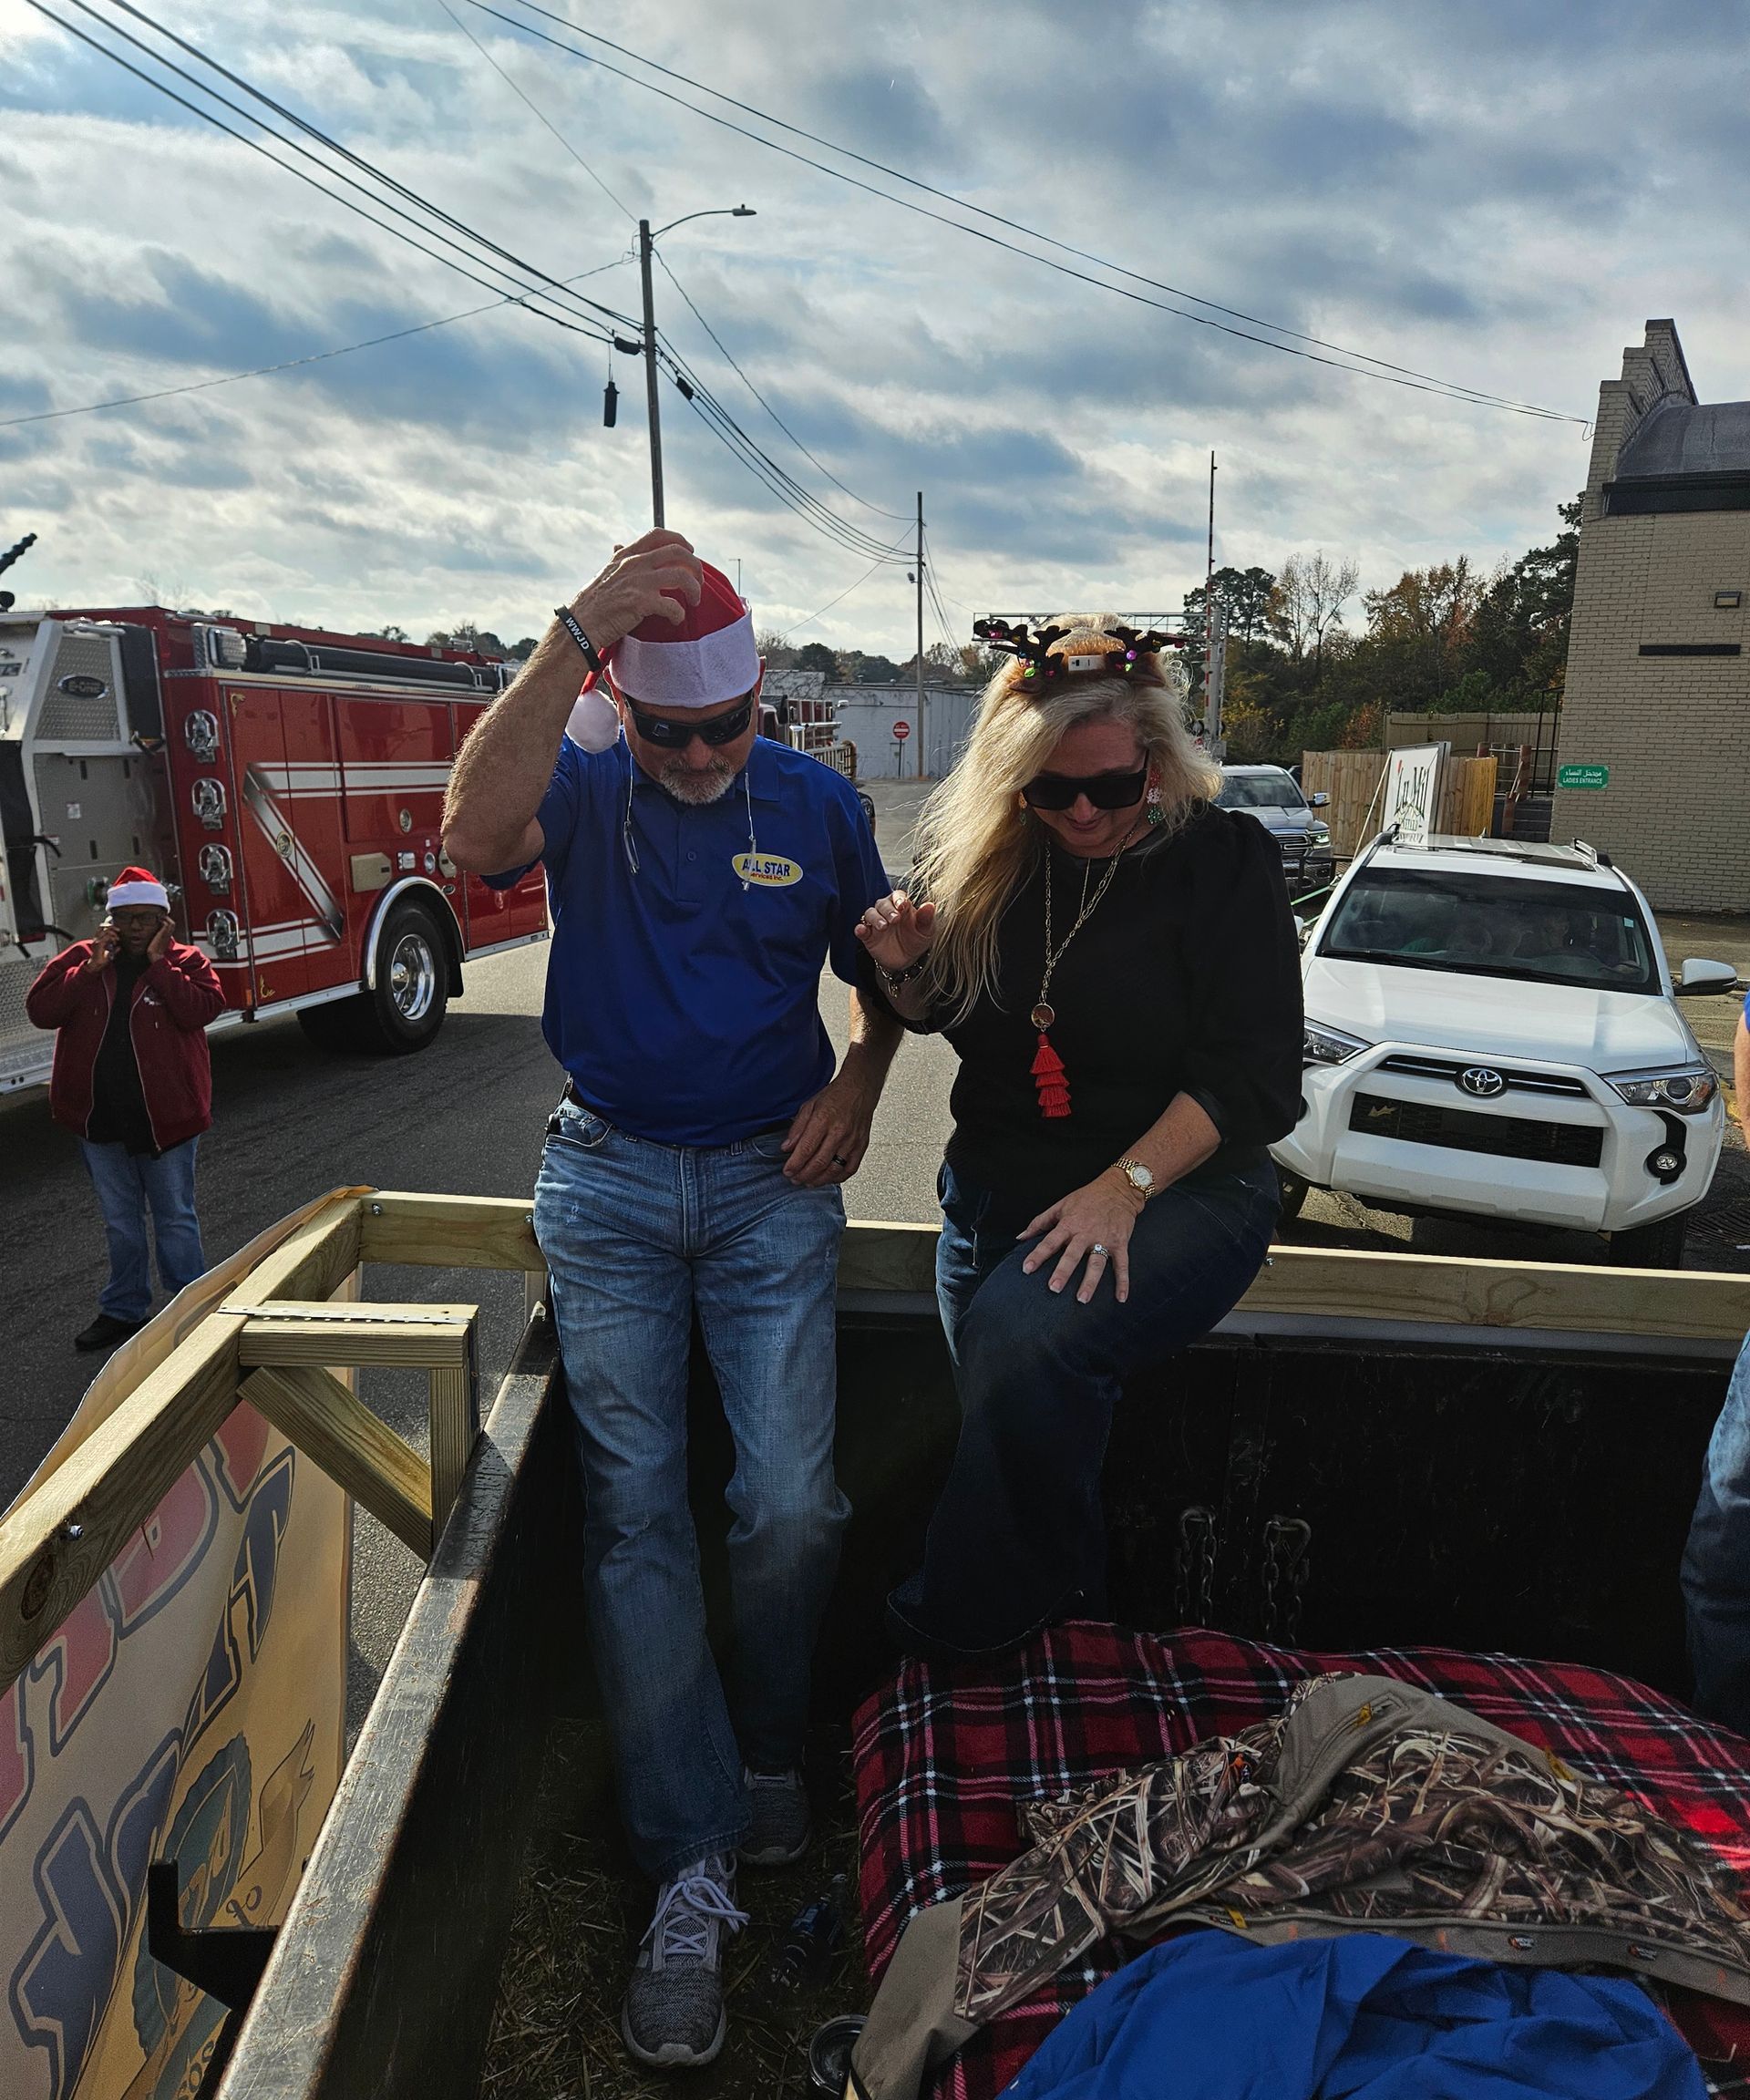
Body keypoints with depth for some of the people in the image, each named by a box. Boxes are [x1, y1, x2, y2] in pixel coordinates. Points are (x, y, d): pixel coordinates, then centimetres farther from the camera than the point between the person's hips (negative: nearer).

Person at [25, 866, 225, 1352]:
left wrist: (158, 963, -19)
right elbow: (40, 1010, -7)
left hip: (165, 1116, -3)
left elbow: (201, 1009, -21)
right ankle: (123, 1310, 30)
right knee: (120, 1220, 17)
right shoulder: (80, 958, 4)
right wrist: (91, 969, -15)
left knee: (175, 1218, 7)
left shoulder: (186, 962, -3)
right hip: (99, 1117, 3)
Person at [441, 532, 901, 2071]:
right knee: (633, 1512, -1)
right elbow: (476, 833, -27)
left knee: (791, 1507, -4)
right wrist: (571, 636, -33)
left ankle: (768, 1753, 26)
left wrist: (857, 1089, -4)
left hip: (772, 1181, 1)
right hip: (609, 1180, 0)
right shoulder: (580, 780, -2)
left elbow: (879, 969, 14)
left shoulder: (816, 804, 3)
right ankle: (691, 1872, 10)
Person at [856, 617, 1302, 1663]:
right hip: (1001, 1183, 5)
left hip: (1182, 1183, -5)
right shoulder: (979, 856, 3)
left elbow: (1252, 1074, -13)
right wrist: (907, 970, -7)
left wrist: (1122, 1187, -24)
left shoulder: (1225, 858, -9)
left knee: (1026, 1340, -31)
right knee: (1026, 1429, 5)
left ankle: (956, 1636, -9)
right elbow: (939, 1015, 17)